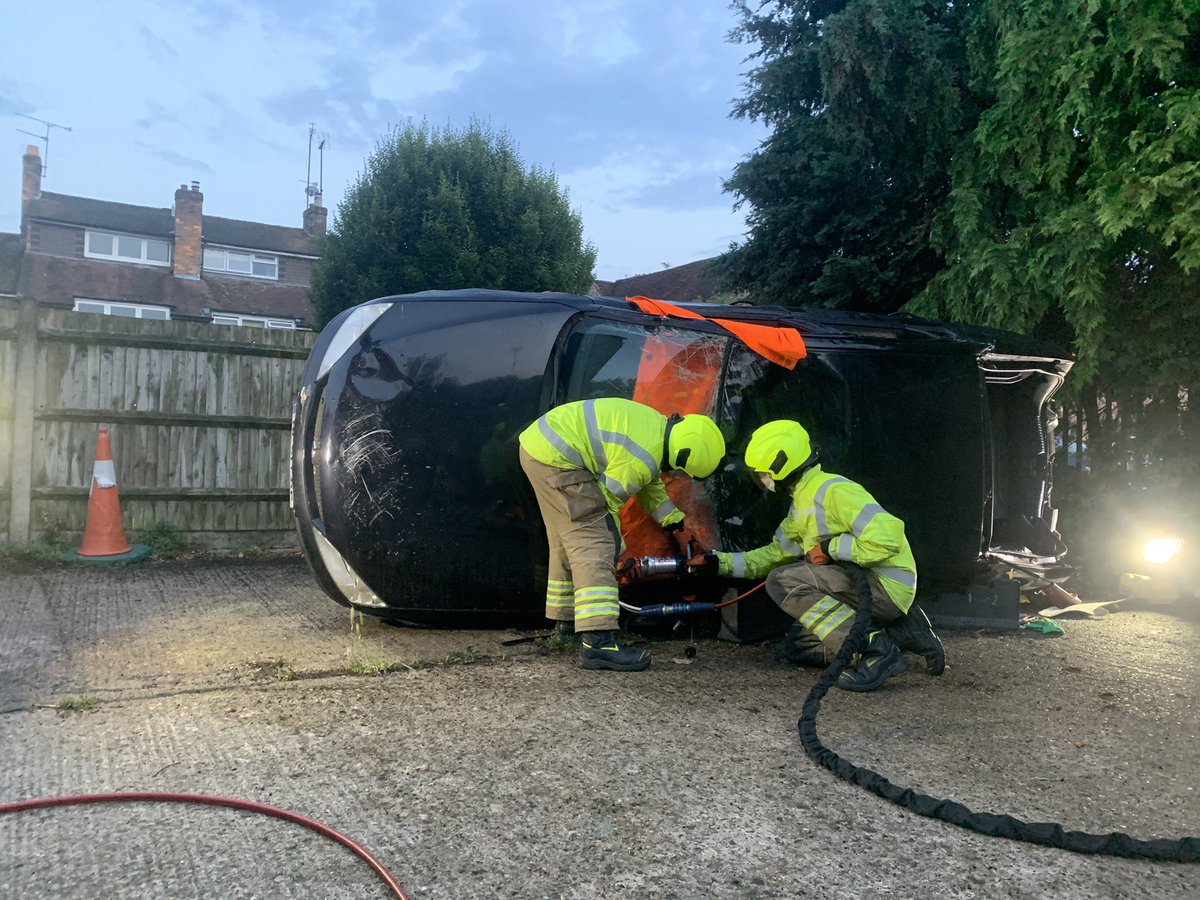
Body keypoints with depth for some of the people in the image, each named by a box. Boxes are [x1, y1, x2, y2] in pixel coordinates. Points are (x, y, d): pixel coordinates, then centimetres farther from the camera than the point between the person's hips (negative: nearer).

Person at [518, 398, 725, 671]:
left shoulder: (658, 426, 9)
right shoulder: (642, 460, -22)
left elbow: (652, 485, 23)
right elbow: (608, 502, -11)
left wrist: (678, 526, 26)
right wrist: (621, 553, 1)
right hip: (554, 456, -11)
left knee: (567, 540, 21)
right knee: (594, 543, -15)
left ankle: (566, 619, 35)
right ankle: (598, 643, -23)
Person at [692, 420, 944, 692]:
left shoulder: (832, 491, -18)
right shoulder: (801, 503, 14)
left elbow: (887, 537, -27)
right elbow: (775, 554, 21)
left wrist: (831, 548, -18)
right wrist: (720, 562, 17)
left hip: (887, 585, -10)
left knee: (782, 581, -19)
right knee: (799, 647, 16)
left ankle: (873, 649, -22)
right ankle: (901, 633, 13)